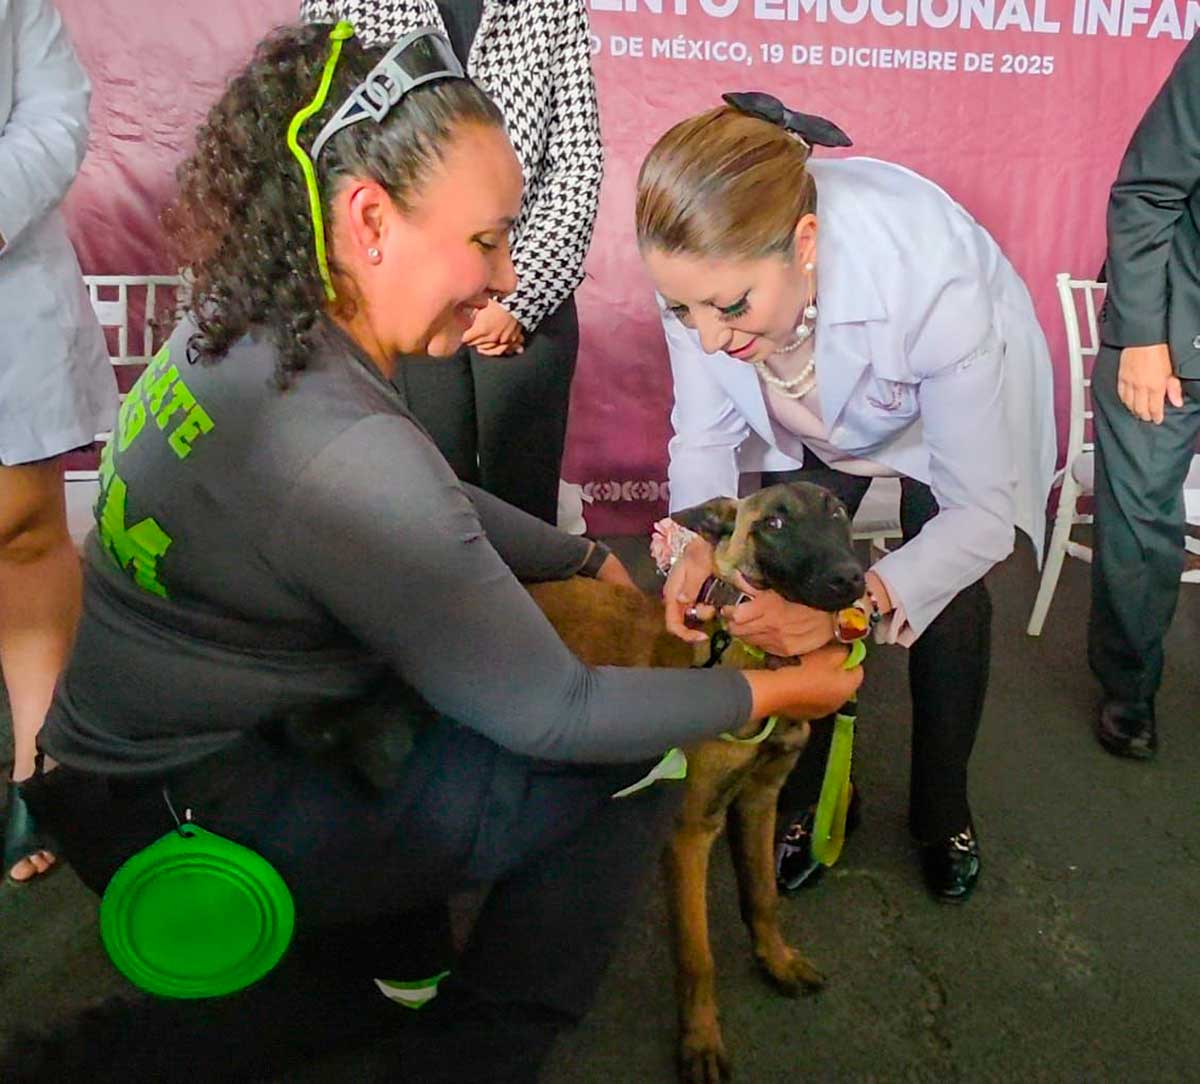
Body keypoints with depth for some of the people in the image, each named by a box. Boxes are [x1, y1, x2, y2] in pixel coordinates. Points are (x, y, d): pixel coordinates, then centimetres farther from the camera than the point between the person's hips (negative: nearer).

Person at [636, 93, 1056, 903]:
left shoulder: (935, 280, -44)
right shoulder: (712, 262, -33)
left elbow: (983, 512, -36)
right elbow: (703, 432, -19)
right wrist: (698, 542, -38)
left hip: (961, 401, -2)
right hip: (814, 415, 3)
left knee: (950, 608, -12)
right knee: (781, 594, -7)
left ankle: (942, 810, 18)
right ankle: (813, 795, 19)